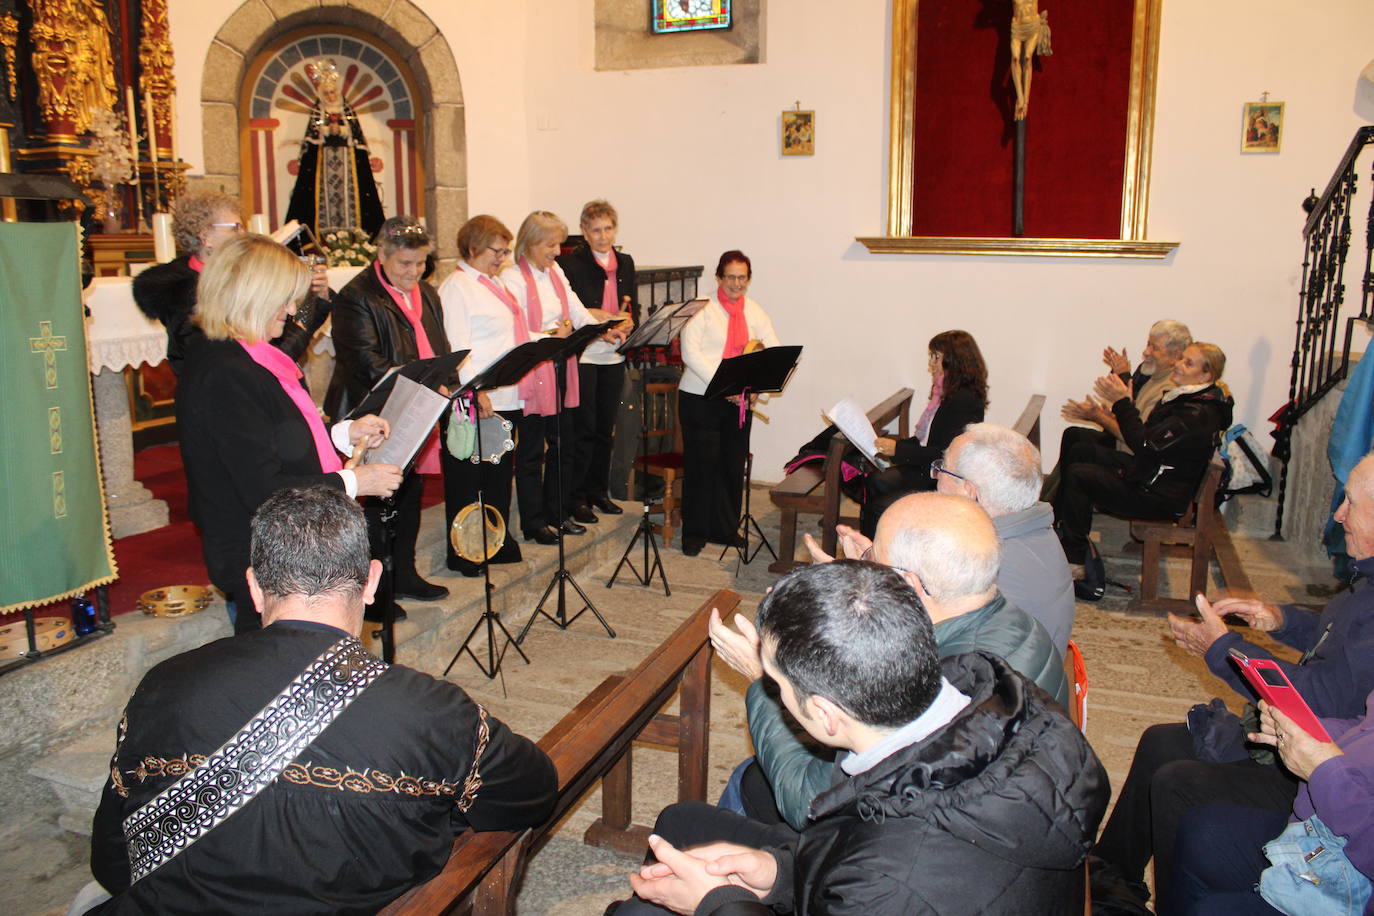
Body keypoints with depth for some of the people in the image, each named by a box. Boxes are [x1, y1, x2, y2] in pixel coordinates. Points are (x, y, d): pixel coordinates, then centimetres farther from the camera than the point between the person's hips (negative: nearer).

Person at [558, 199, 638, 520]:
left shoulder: (625, 262, 14)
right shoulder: (569, 262, -5)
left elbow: (633, 308, 14)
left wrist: (628, 323, -8)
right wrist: (606, 318, -20)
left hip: (613, 356, 6)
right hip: (583, 356, -6)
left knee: (605, 428, 12)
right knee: (584, 428, -3)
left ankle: (598, 491, 24)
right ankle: (576, 496, 8)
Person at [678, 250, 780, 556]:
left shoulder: (754, 312, 9)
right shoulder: (704, 309, -6)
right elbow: (690, 351, -16)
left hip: (738, 400, 5)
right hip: (700, 398, -5)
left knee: (733, 464, 9)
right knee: (702, 464, -1)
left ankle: (726, 528, 23)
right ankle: (695, 533, 10)